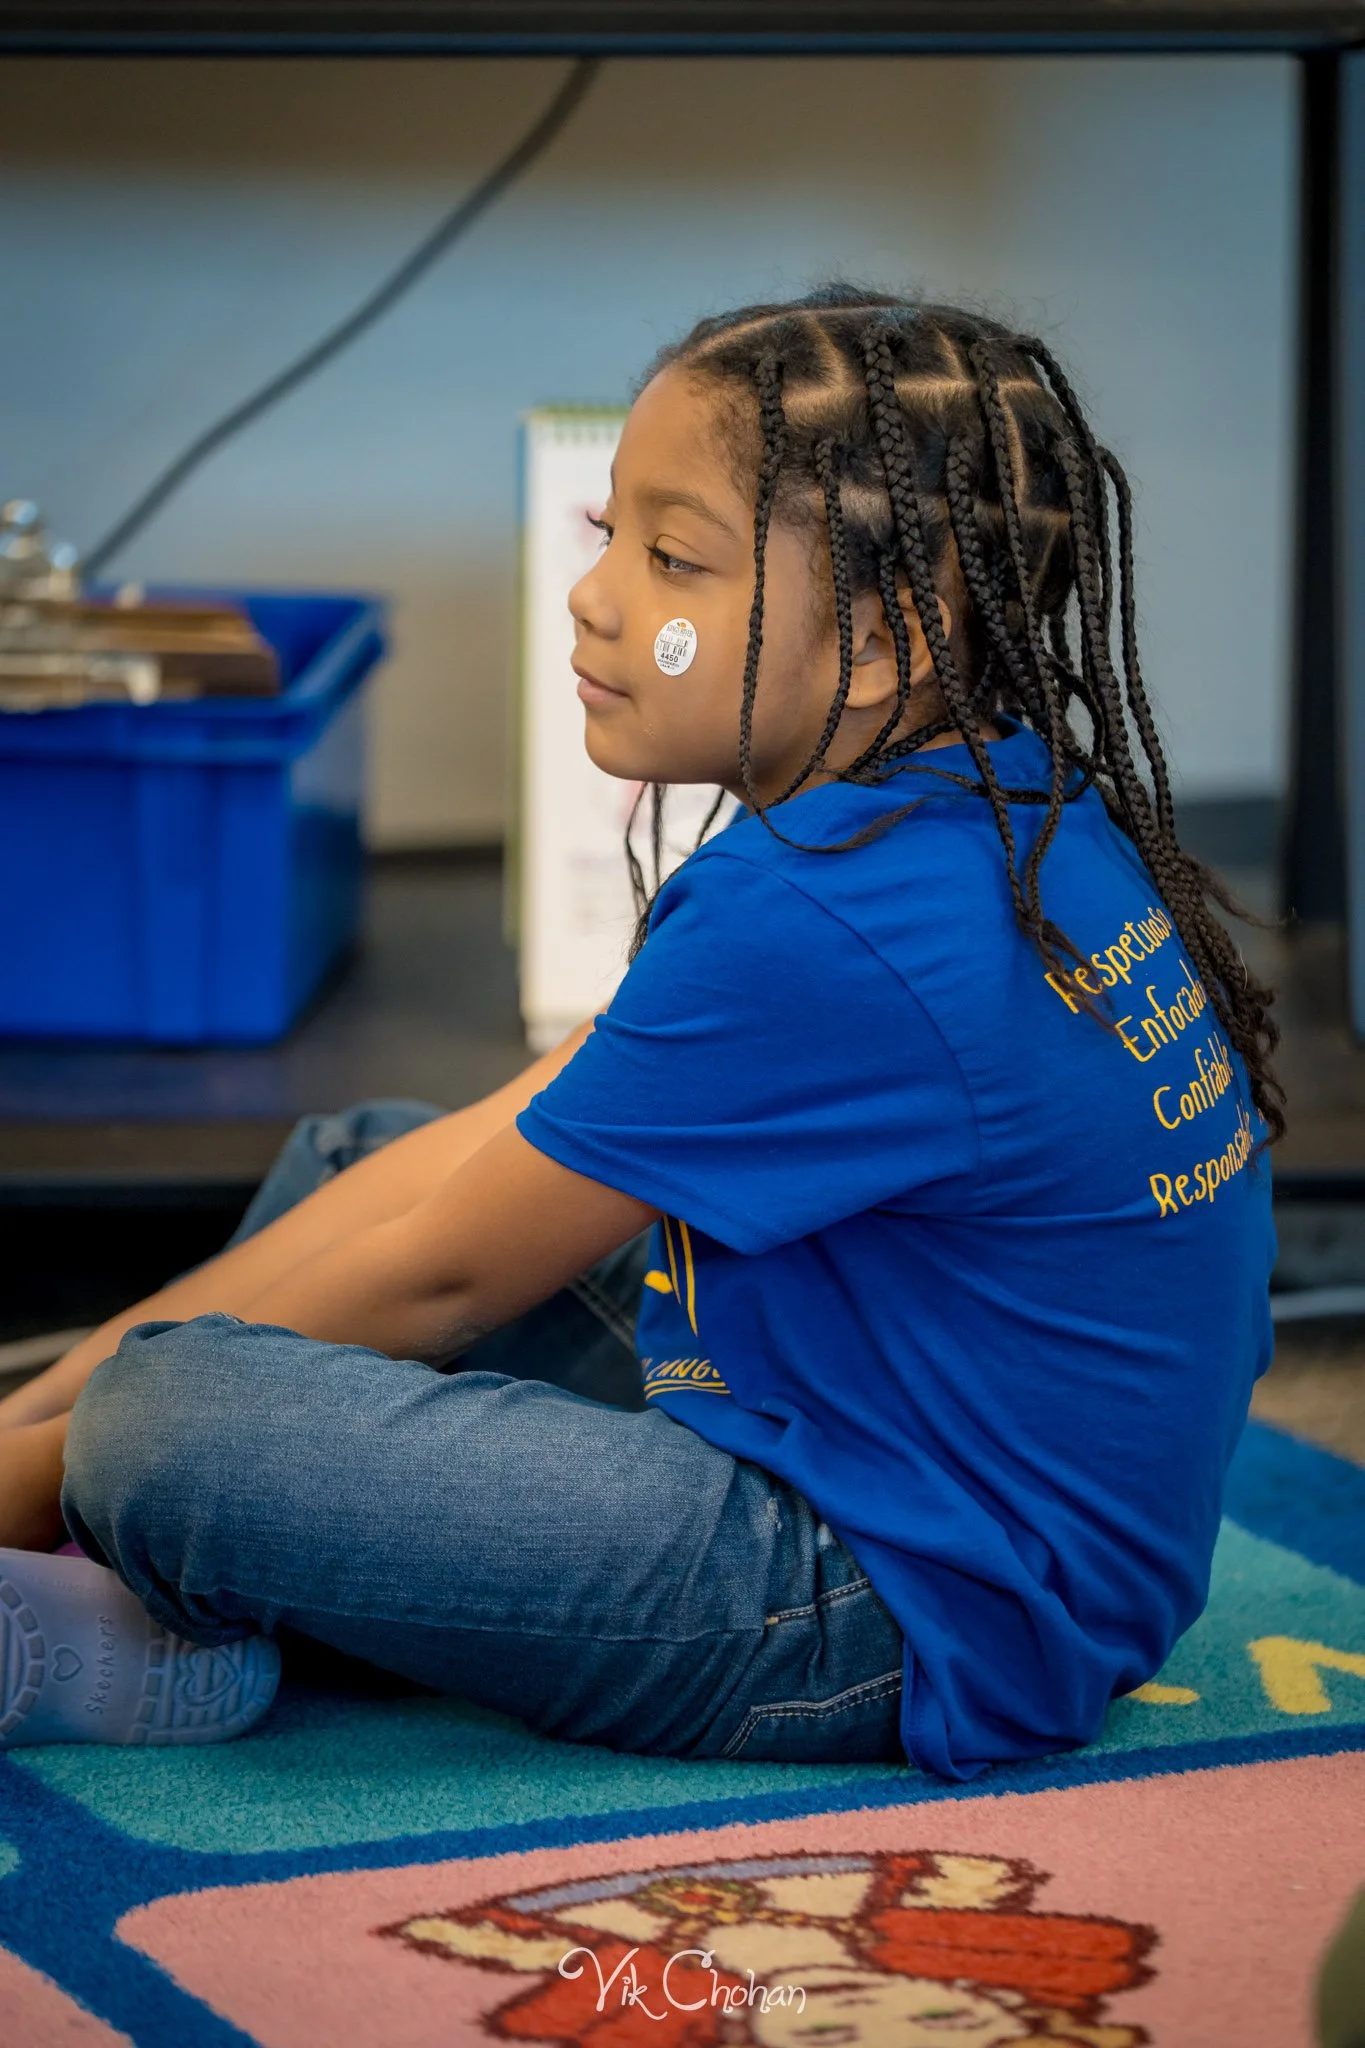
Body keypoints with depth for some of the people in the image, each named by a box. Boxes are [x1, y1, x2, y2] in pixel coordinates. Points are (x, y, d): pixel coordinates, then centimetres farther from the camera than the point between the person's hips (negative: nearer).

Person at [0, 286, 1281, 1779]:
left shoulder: (827, 931, -26)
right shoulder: (991, 821, 6)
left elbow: (440, 1273, -15)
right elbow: (475, 1150, 6)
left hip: (904, 1637, -11)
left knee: (166, 1429, -23)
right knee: (346, 1153, 21)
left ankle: (168, 1648, 11)